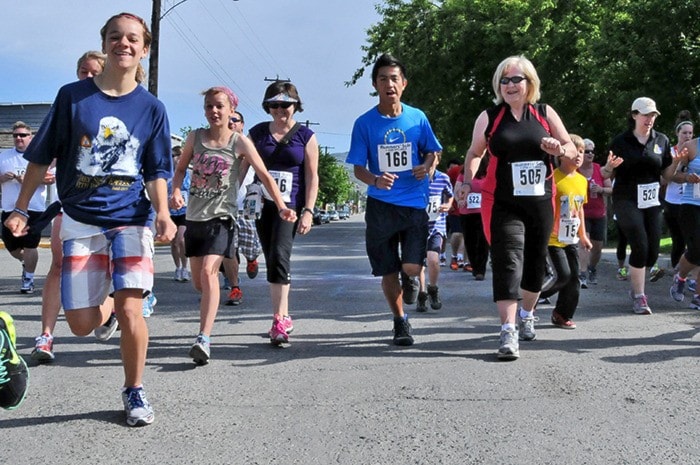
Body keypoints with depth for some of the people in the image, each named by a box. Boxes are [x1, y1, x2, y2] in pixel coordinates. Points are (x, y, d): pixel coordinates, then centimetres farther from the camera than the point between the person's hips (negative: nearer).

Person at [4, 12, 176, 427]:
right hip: (81, 220, 1)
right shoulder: (72, 96, 0)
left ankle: (135, 391, 7)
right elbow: (41, 158, 6)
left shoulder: (152, 108, 2)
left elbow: (157, 172, 4)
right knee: (81, 324, 0)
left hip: (131, 218, -1)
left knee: (130, 309, -15)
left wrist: (163, 213, -12)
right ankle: (108, 305, 38)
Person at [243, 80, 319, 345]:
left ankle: (279, 320, -21)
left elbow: (312, 176, 1)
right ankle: (283, 319, 20)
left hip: (291, 205, -4)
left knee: (279, 255, -21)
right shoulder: (258, 133, 10)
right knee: (272, 260, 8)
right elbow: (242, 167, 13)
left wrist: (308, 211, -8)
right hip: (263, 203, 4)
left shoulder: (305, 136, 3)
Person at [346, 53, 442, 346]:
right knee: (388, 271, 7)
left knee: (412, 266, -11)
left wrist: (429, 167, -10)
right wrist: (376, 180, -22)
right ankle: (400, 321, 28)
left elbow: (434, 152, 13)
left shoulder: (417, 118, 1)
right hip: (380, 206, 0)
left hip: (414, 203, 0)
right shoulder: (365, 123, -2)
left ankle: (408, 278, 27)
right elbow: (358, 168, 0)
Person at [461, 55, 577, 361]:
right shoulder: (489, 117, 4)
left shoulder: (545, 114, 7)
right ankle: (508, 333, -17)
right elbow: (475, 153, 14)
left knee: (536, 261, 15)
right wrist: (468, 180, -4)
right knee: (508, 262, -14)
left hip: (541, 203, 3)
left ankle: (527, 314, 39)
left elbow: (572, 149, 10)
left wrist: (559, 150, -13)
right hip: (502, 205, -3)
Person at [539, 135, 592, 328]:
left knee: (573, 279, 6)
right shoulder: (553, 178, -15)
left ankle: (563, 315, 20)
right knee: (563, 275, -13)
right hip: (553, 238, -7)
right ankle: (534, 296, 11)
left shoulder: (582, 181, 8)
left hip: (571, 239, 7)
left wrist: (583, 235, 20)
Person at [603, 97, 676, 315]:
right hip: (627, 201, -4)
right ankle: (639, 297, -2)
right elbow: (606, 174, 1)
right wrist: (609, 166, -20)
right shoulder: (621, 141, -3)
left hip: (652, 201, 4)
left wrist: (677, 160, -8)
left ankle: (635, 286, 30)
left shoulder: (661, 140, 6)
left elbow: (667, 173, 10)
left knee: (652, 252, 4)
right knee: (640, 247, -14)